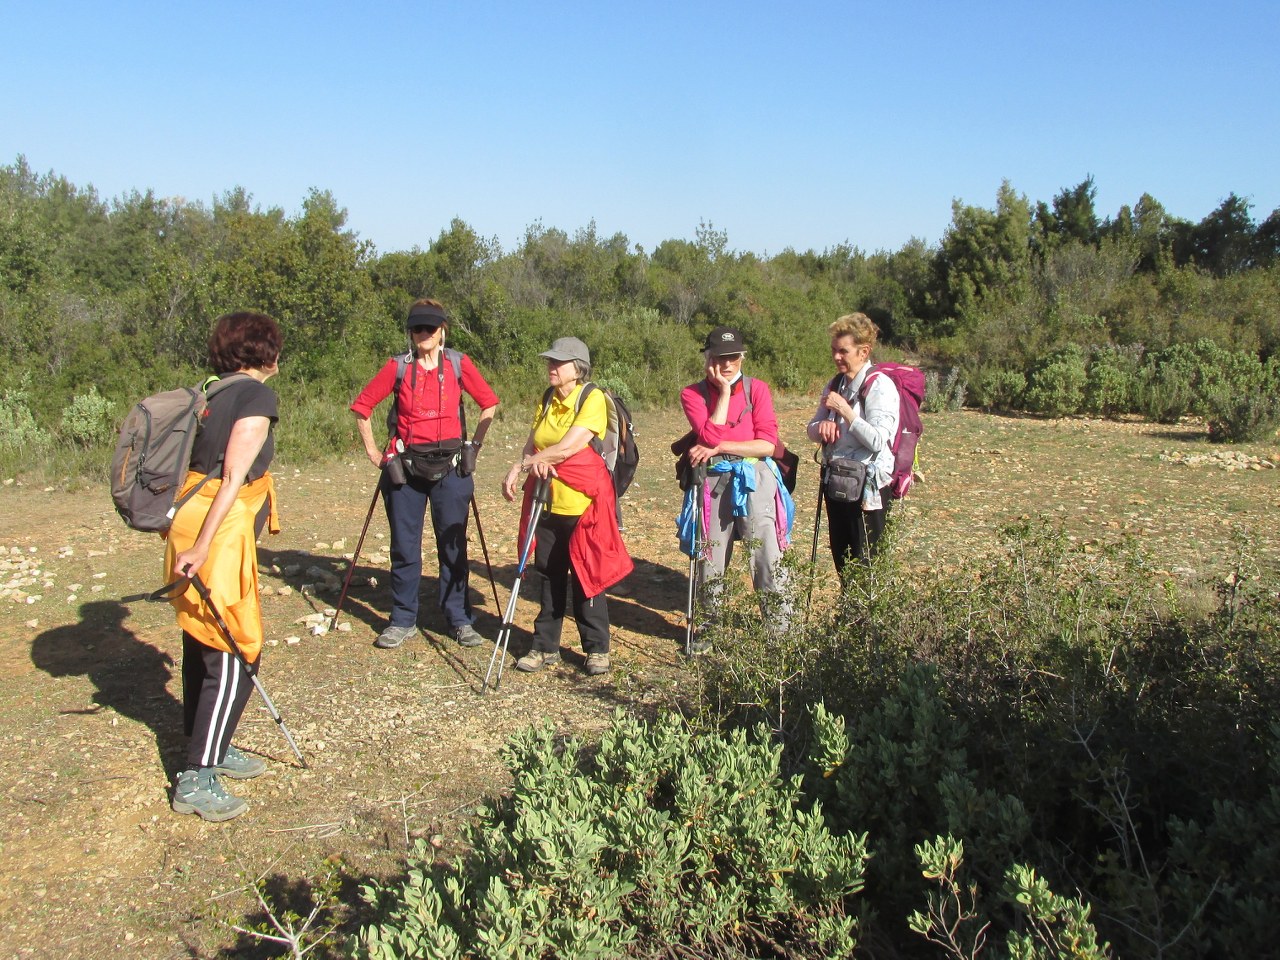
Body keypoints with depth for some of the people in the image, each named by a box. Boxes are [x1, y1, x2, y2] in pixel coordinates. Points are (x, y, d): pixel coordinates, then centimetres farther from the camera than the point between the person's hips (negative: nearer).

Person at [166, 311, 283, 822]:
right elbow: (233, 477, -16)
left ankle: (211, 748, 32)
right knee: (236, 651, -4)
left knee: (204, 641, 18)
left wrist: (193, 540, 18)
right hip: (221, 534, -9)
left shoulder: (210, 393, 14)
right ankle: (197, 779, -1)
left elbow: (205, 464, 14)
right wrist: (201, 546, -20)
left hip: (189, 521, 9)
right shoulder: (257, 396, -9)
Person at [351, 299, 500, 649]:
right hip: (405, 468, 0)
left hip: (450, 467, 0)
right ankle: (403, 620, 18)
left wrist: (475, 444, 8)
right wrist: (373, 451, 5)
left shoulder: (458, 364, 2)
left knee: (453, 545, 5)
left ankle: (461, 620, 14)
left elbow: (489, 402, 13)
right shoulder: (398, 367, 1)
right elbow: (362, 406, 7)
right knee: (404, 547, 6)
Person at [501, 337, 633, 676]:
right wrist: (531, 462, -16)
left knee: (586, 577, 2)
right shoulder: (548, 400, 11)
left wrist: (522, 465, -14)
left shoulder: (593, 399, -11)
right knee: (549, 575, 12)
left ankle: (597, 649, 15)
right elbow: (530, 444, 7)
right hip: (547, 502, 6)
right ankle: (546, 647, 22)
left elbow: (568, 447, -21)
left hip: (582, 504, -6)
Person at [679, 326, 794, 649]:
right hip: (715, 479, 1)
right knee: (711, 557, 10)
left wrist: (721, 447, -13)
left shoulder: (757, 389, 4)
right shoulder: (693, 394, 3)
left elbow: (768, 444, -6)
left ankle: (780, 629, 3)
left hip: (755, 477, -1)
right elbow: (711, 437, -13)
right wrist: (724, 390, -9)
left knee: (768, 557, -7)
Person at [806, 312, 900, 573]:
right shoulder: (836, 384, 12)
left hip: (867, 488, -8)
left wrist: (844, 410, -21)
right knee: (842, 565, 14)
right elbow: (813, 430, 14)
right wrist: (821, 427, -8)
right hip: (836, 485, 8)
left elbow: (877, 441, -21)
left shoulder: (879, 386, -12)